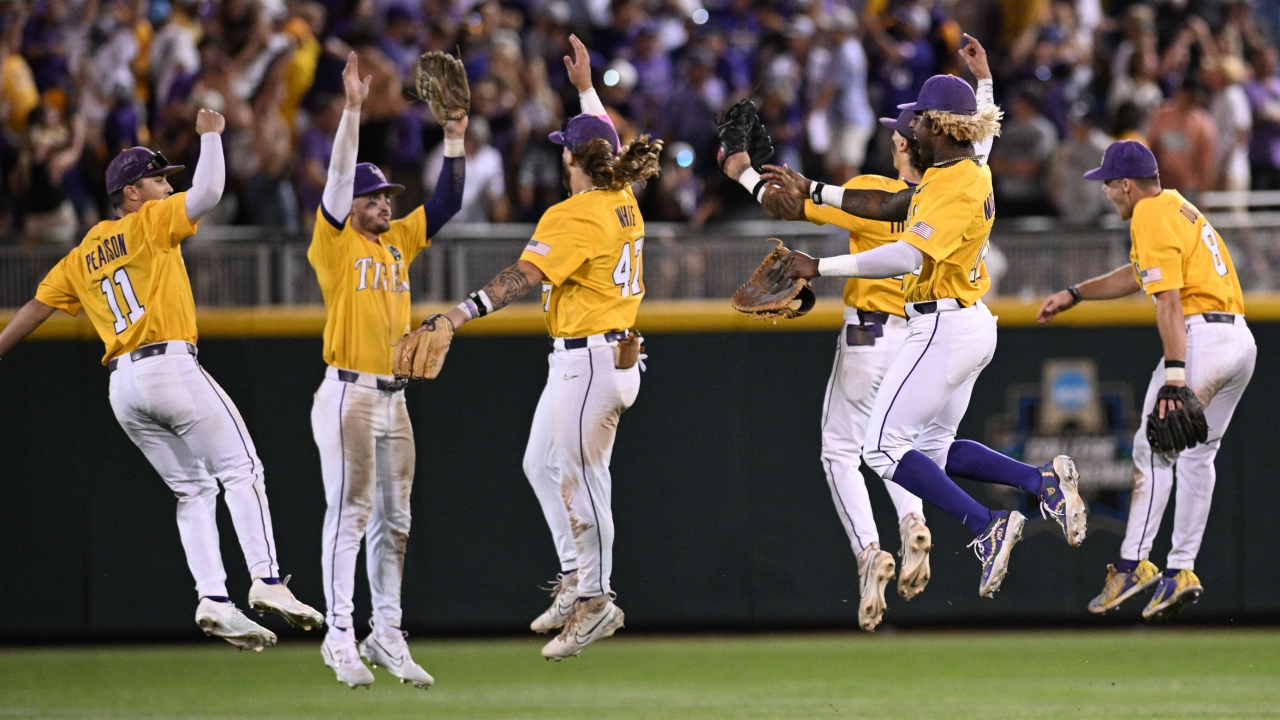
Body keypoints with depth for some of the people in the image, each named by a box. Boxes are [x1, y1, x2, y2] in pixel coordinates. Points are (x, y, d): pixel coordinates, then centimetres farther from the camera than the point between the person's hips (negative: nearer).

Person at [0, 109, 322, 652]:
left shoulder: (82, 257, 21)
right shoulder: (149, 222, 2)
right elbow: (208, 193, -11)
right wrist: (211, 135, 2)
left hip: (122, 389, 7)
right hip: (169, 365, -7)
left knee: (193, 489, 10)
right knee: (240, 470, -5)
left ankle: (213, 601, -2)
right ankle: (266, 581, -19)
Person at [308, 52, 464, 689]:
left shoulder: (399, 240, 14)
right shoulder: (336, 242, -4)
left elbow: (447, 202, 12)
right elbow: (339, 177, -15)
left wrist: (454, 139, 1)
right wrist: (352, 111, -22)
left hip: (393, 398, 7)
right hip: (348, 396, -7)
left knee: (394, 521, 8)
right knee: (350, 516, -9)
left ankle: (386, 636, 12)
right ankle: (340, 639, -8)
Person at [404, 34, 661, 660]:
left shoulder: (574, 216, -16)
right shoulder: (623, 201, 10)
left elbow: (523, 276, -28)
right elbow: (608, 144, 31)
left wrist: (463, 312, -36)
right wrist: (585, 88, 42)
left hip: (589, 359, -10)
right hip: (615, 355, 10)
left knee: (581, 478, -5)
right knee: (542, 464, 18)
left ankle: (595, 602, 0)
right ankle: (576, 579, 21)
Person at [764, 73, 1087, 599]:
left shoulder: (958, 189, -20)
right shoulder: (957, 172, 11)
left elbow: (906, 256, -31)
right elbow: (888, 207, 22)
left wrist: (821, 268, -28)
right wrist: (812, 192, 22)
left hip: (943, 328, -10)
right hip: (971, 323, 10)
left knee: (885, 449, -7)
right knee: (933, 452, 18)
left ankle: (987, 526, -13)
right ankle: (1044, 481, 6)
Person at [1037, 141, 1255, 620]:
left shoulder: (1152, 218, -9)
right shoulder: (1174, 205, 21)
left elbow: (1169, 301, -19)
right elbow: (1139, 275, 35)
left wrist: (1174, 375, -25)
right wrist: (1073, 295, 35)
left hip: (1201, 337, -9)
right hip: (1242, 342, 9)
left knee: (1154, 450, -4)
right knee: (1195, 455, 13)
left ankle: (1134, 563, -5)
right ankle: (1180, 571, 13)